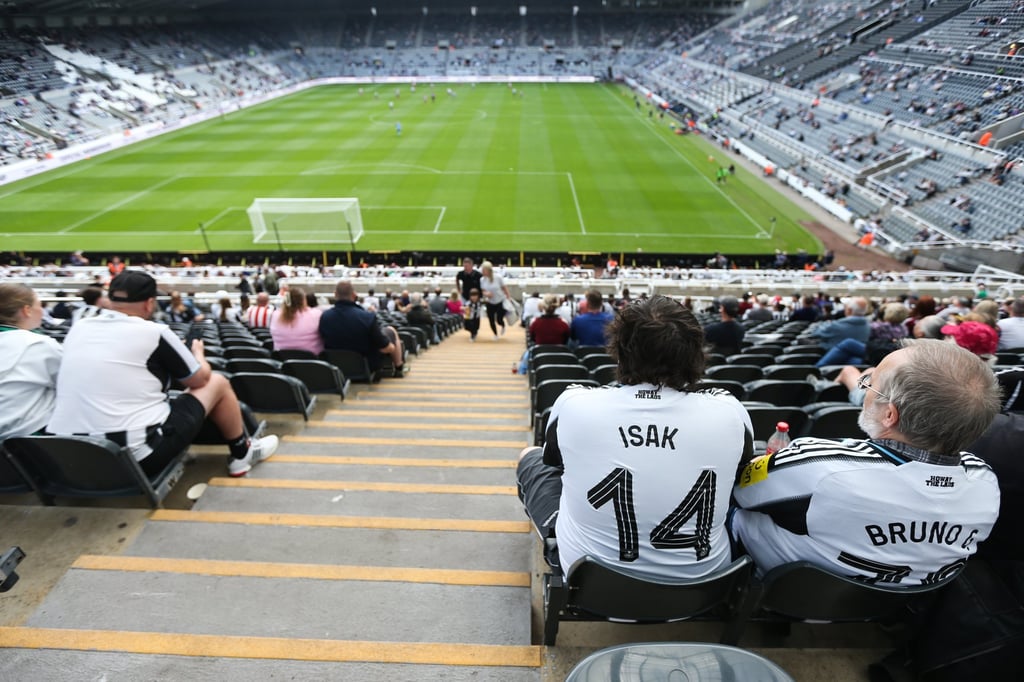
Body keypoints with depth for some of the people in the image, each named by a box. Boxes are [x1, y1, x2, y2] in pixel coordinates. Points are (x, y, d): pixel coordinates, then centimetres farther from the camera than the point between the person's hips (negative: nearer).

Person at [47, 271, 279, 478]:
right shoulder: (153, 332, -9)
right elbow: (200, 378, 4)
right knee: (217, 383, 10)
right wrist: (198, 353, 26)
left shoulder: (77, 328, 8)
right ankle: (242, 455, 27)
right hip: (138, 456, -7)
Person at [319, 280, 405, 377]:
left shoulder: (324, 317, -18)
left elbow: (326, 342, 1)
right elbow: (386, 349, -22)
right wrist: (392, 347, 1)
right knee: (391, 331, 20)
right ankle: (399, 369, 34)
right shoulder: (367, 317, -32)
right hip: (368, 365, -4)